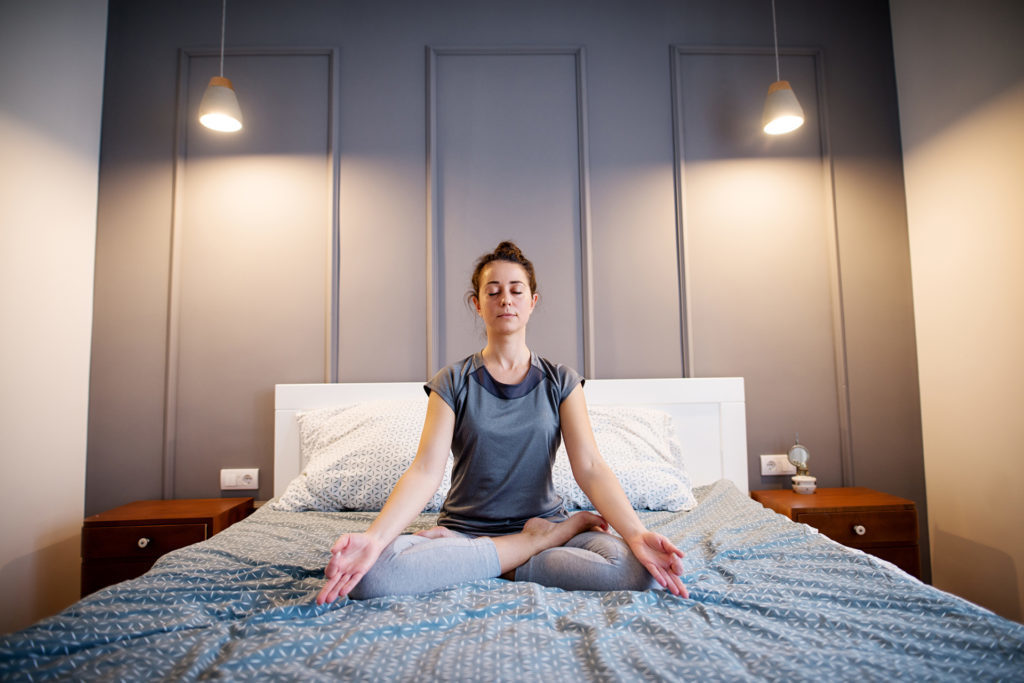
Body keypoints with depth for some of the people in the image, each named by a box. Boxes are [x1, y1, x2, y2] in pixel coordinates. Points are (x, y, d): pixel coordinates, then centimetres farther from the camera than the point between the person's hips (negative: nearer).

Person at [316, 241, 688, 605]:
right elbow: (425, 471, -10)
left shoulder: (560, 382, 4)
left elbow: (589, 467, -7)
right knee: (374, 571, -31)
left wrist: (637, 534, -25)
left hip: (545, 520, 0)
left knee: (637, 568, -30)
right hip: (466, 529, 1)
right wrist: (374, 537, -28)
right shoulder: (452, 382, 2)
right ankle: (543, 541, -17)